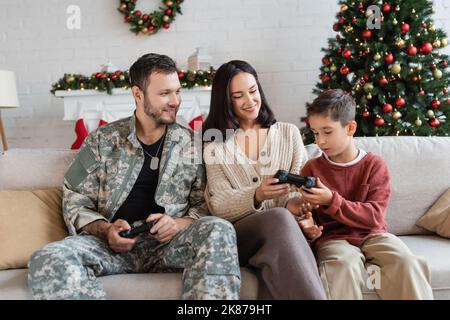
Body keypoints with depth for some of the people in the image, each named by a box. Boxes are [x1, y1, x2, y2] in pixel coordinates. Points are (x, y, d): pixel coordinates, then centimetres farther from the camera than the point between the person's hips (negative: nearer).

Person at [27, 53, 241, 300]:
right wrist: (104, 230, -11)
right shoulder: (103, 140, 9)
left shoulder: (191, 143, 11)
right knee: (47, 260, -30)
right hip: (112, 242, 0)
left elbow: (204, 205, 11)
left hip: (168, 243, 1)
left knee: (219, 230, -31)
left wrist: (180, 224, -11)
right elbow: (75, 201, 8)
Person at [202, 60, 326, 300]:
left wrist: (297, 204, -18)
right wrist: (256, 196, -22)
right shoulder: (215, 142, 12)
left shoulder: (289, 133, 16)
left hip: (280, 234, 1)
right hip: (236, 234, 0)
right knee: (279, 218, -35)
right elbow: (218, 205, -1)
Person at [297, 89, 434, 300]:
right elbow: (306, 216, 10)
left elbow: (374, 217, -9)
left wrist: (331, 200, -21)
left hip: (371, 235, 1)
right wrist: (308, 227, -15)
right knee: (344, 265, -34)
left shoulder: (374, 165, 1)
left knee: (406, 262, -25)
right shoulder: (311, 169, 4)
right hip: (333, 237, -1)